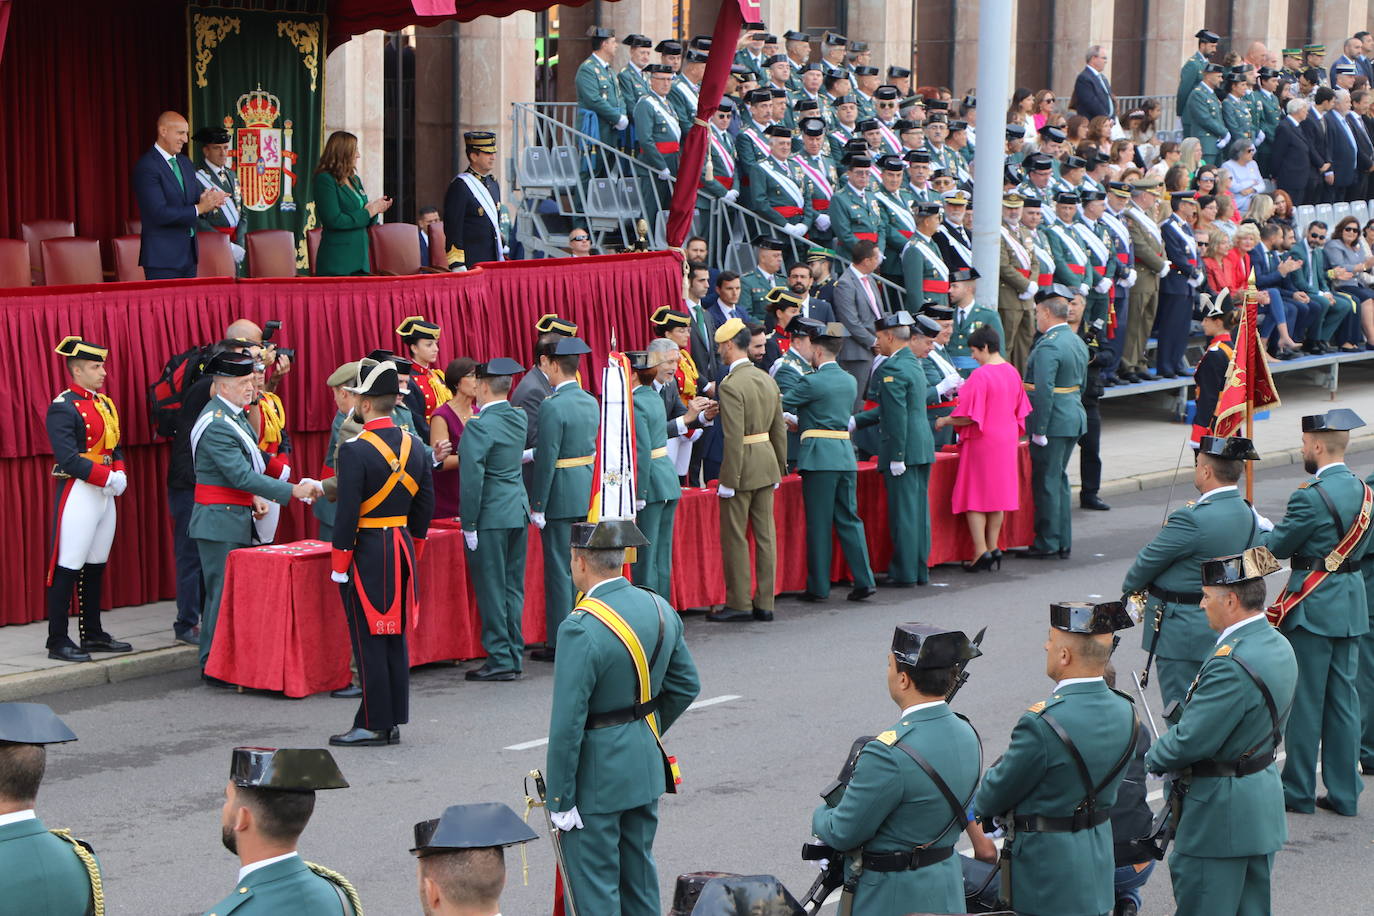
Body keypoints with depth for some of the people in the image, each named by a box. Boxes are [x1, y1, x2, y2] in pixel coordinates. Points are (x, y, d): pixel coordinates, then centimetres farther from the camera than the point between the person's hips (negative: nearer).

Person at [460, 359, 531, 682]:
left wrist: (469, 524, -13)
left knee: (491, 588, 0)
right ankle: (514, 655, 18)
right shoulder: (519, 418, 6)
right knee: (513, 586, 12)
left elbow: (472, 478, -19)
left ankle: (500, 660, 2)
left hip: (491, 515, -8)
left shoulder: (479, 426, -17)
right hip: (518, 511, 8)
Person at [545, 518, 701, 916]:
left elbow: (567, 723, -22)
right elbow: (686, 686, 11)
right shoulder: (660, 609, -1)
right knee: (640, 876, 20)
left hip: (596, 778, -7)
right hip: (647, 767, 8)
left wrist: (559, 799, -15)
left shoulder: (581, 629, -24)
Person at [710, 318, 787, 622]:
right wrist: (779, 469, 20)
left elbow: (733, 438, -20)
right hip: (767, 463, 8)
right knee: (765, 534, 9)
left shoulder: (730, 386, -17)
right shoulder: (767, 380, 8)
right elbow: (779, 430, 13)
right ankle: (764, 603, 14)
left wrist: (729, 481, -15)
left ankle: (739, 603, 7)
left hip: (742, 466, -8)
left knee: (735, 537, 2)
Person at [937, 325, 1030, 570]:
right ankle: (993, 548, 15)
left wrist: (944, 421, -4)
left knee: (974, 497, -2)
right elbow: (1020, 410, 14)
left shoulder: (980, 375, -19)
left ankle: (981, 552, -8)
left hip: (982, 442, -7)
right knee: (998, 495, 13)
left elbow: (968, 417, -20)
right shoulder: (1012, 372, 4)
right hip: (1006, 440, 7)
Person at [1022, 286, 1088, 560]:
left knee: (1046, 482, -2)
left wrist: (1038, 431, -20)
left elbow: (1044, 391, -23)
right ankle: (1064, 542, 20)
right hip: (1074, 419, 10)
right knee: (1059, 479, 16)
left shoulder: (1048, 346, -19)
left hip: (1053, 422, -10)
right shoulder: (1078, 342, 12)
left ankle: (1047, 543, 3)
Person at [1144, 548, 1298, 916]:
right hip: (1265, 799, 10)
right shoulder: (1278, 645, 3)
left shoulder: (1231, 664, -28)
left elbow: (1191, 740, -25)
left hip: (1222, 809, -10)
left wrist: (1153, 759, -3)